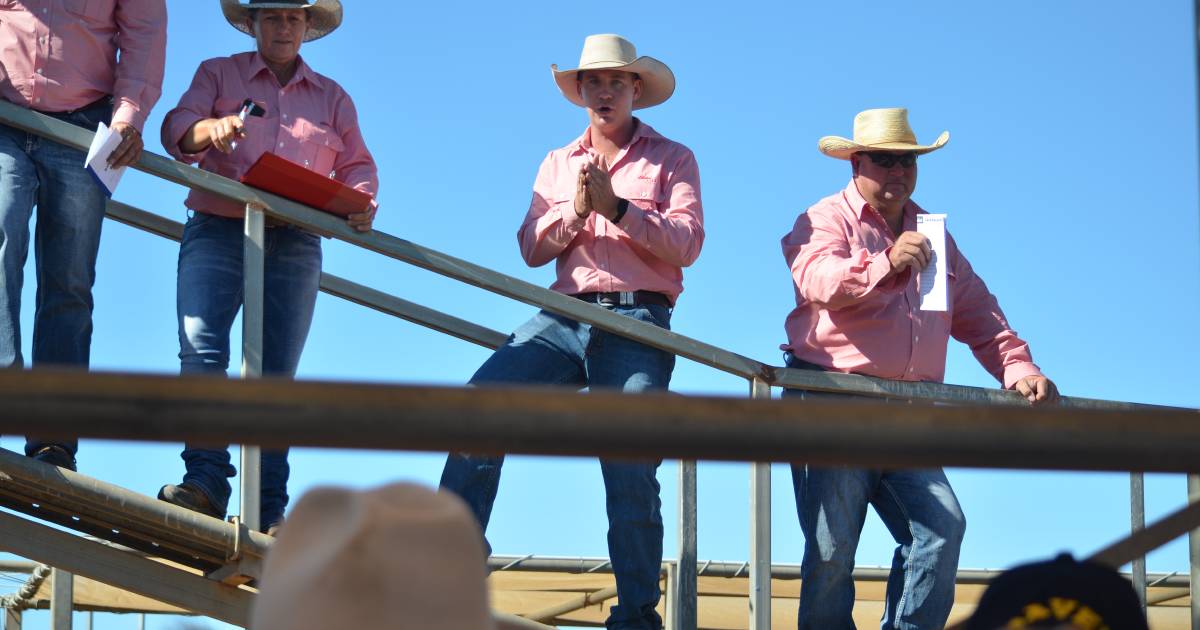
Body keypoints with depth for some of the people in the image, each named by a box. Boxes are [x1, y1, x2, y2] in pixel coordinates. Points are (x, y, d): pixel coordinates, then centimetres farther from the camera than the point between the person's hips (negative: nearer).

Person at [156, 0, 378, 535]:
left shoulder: (332, 97, 21)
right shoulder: (218, 74, 15)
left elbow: (357, 165, 16)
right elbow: (177, 130, 1)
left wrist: (361, 202, -7)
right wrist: (211, 129, -22)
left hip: (294, 245, 2)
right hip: (218, 230, -2)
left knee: (276, 374, -3)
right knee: (201, 349, -23)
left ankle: (270, 509, -5)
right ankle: (205, 478, -30)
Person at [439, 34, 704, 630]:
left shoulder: (671, 159, 12)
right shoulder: (558, 164, 22)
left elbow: (687, 242, -2)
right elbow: (532, 248, 12)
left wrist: (618, 207, -13)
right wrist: (575, 211, -7)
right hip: (564, 314, 3)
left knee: (630, 473, -9)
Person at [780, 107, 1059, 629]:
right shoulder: (828, 220, 3)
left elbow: (978, 315, 22)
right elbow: (818, 280, -19)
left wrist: (1018, 368, 7)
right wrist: (885, 264, -32)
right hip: (831, 404, -5)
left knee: (941, 526, -11)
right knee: (832, 548, -8)